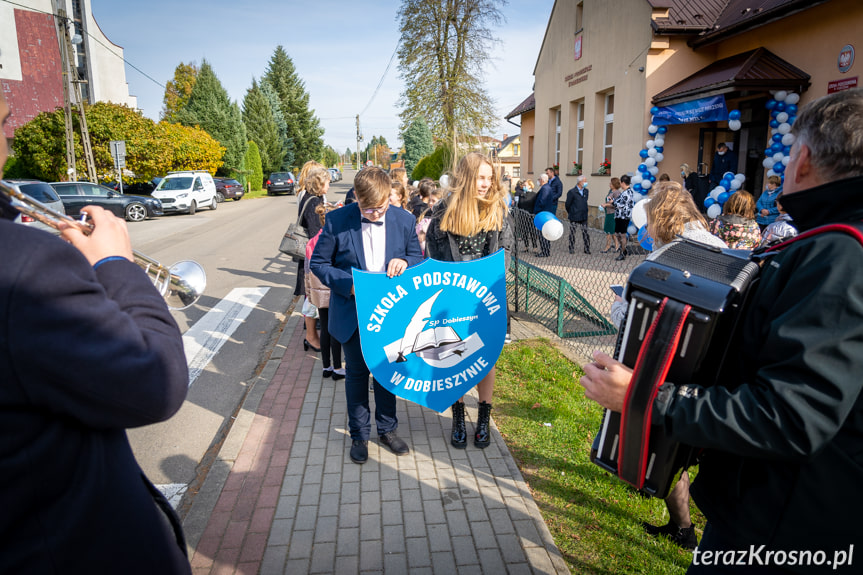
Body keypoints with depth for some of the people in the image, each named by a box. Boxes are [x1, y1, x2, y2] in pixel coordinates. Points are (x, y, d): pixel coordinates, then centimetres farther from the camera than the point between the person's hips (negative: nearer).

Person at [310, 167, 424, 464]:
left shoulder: (405, 220, -6)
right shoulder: (336, 221, -12)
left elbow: (418, 257, 5)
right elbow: (318, 263, -6)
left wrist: (404, 262, -19)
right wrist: (349, 285, -21)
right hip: (353, 313, -1)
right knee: (356, 373, 12)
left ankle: (387, 428, 35)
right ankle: (359, 434, 30)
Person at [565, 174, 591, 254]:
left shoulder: (586, 191, 7)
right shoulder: (572, 192, -11)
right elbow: (567, 204, -3)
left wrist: (584, 212, 16)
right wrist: (569, 212, 9)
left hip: (583, 216, 4)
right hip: (574, 217, -4)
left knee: (585, 233, 4)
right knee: (572, 233, 6)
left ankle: (587, 249, 12)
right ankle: (571, 249, 19)